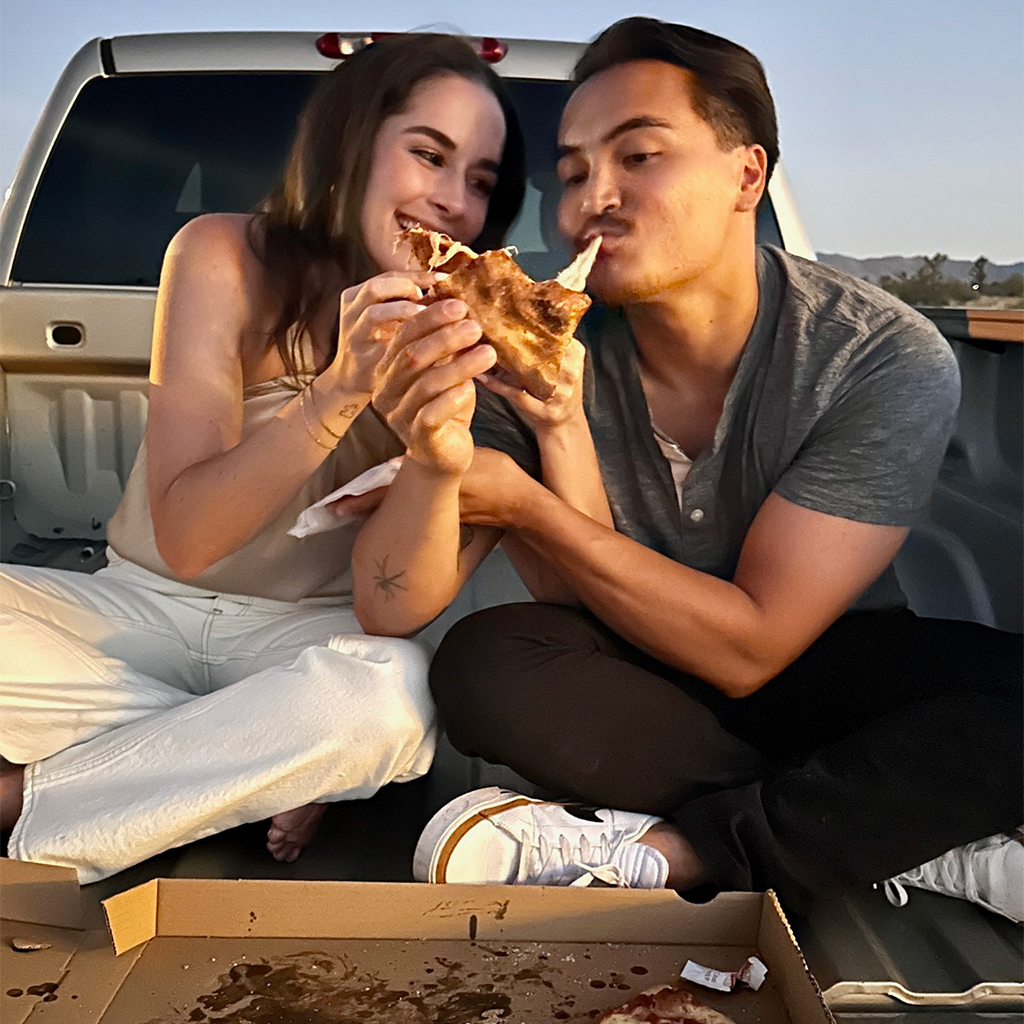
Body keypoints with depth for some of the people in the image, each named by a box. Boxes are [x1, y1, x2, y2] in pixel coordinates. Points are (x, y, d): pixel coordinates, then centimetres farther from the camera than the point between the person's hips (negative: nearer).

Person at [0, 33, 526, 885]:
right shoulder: (226, 258, -11)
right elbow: (183, 539, -20)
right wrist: (339, 391, -34)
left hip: (309, 634, 0)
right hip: (146, 605, 1)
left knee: (393, 698, -35)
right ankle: (266, 763, -14)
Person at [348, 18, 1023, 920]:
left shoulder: (890, 362, -19)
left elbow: (748, 648, -21)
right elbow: (391, 612, -18)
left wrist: (527, 505, -25)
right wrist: (434, 458, -39)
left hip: (819, 677, -1)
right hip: (634, 687, 2)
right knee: (485, 666, -29)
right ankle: (926, 849, -18)